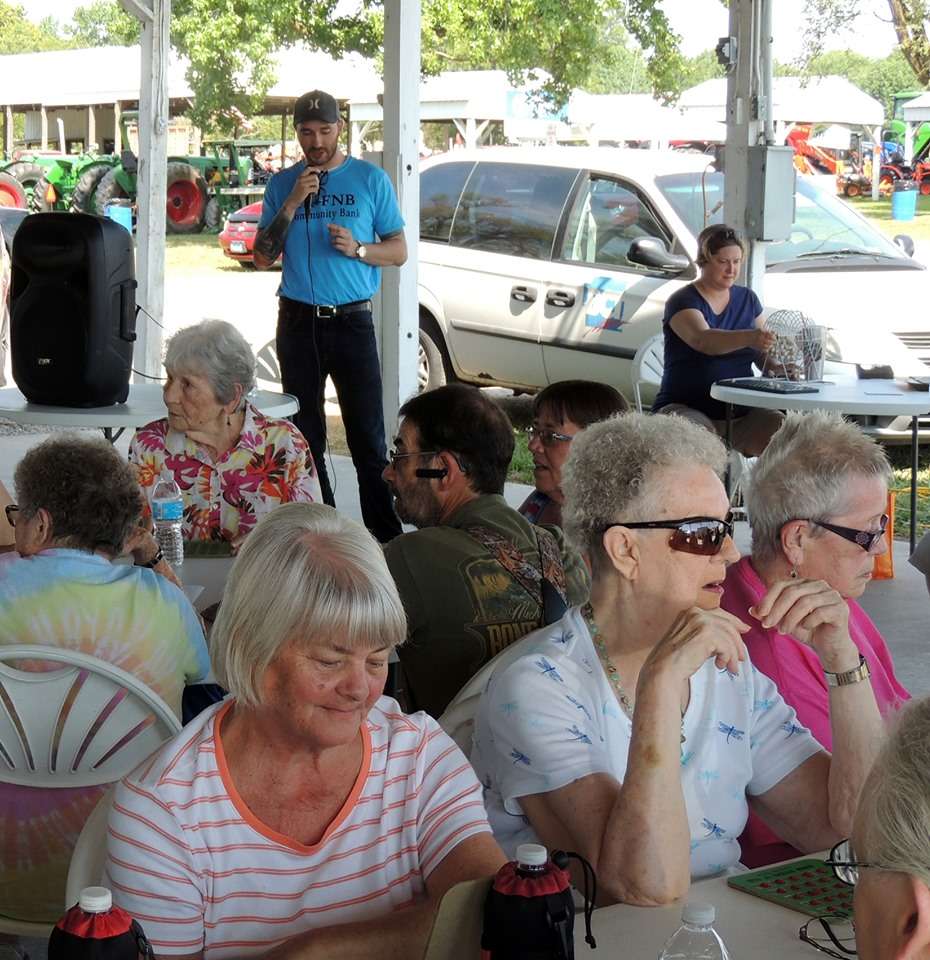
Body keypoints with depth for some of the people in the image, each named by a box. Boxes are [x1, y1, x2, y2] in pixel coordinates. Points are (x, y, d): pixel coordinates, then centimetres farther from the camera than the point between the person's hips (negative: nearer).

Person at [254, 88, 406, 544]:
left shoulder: (371, 179, 3)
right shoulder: (282, 184, 9)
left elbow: (398, 251, 5)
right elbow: (262, 257, 3)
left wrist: (358, 248, -14)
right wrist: (292, 204, -8)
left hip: (353, 319, -3)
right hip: (298, 322, 3)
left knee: (368, 437, -7)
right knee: (306, 435, 6)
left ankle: (387, 536, -4)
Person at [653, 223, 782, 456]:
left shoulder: (747, 299, 14)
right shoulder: (682, 302, -6)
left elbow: (763, 354, 16)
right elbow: (703, 340, -27)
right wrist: (749, 338, -44)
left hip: (740, 413, 5)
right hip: (685, 408, -5)